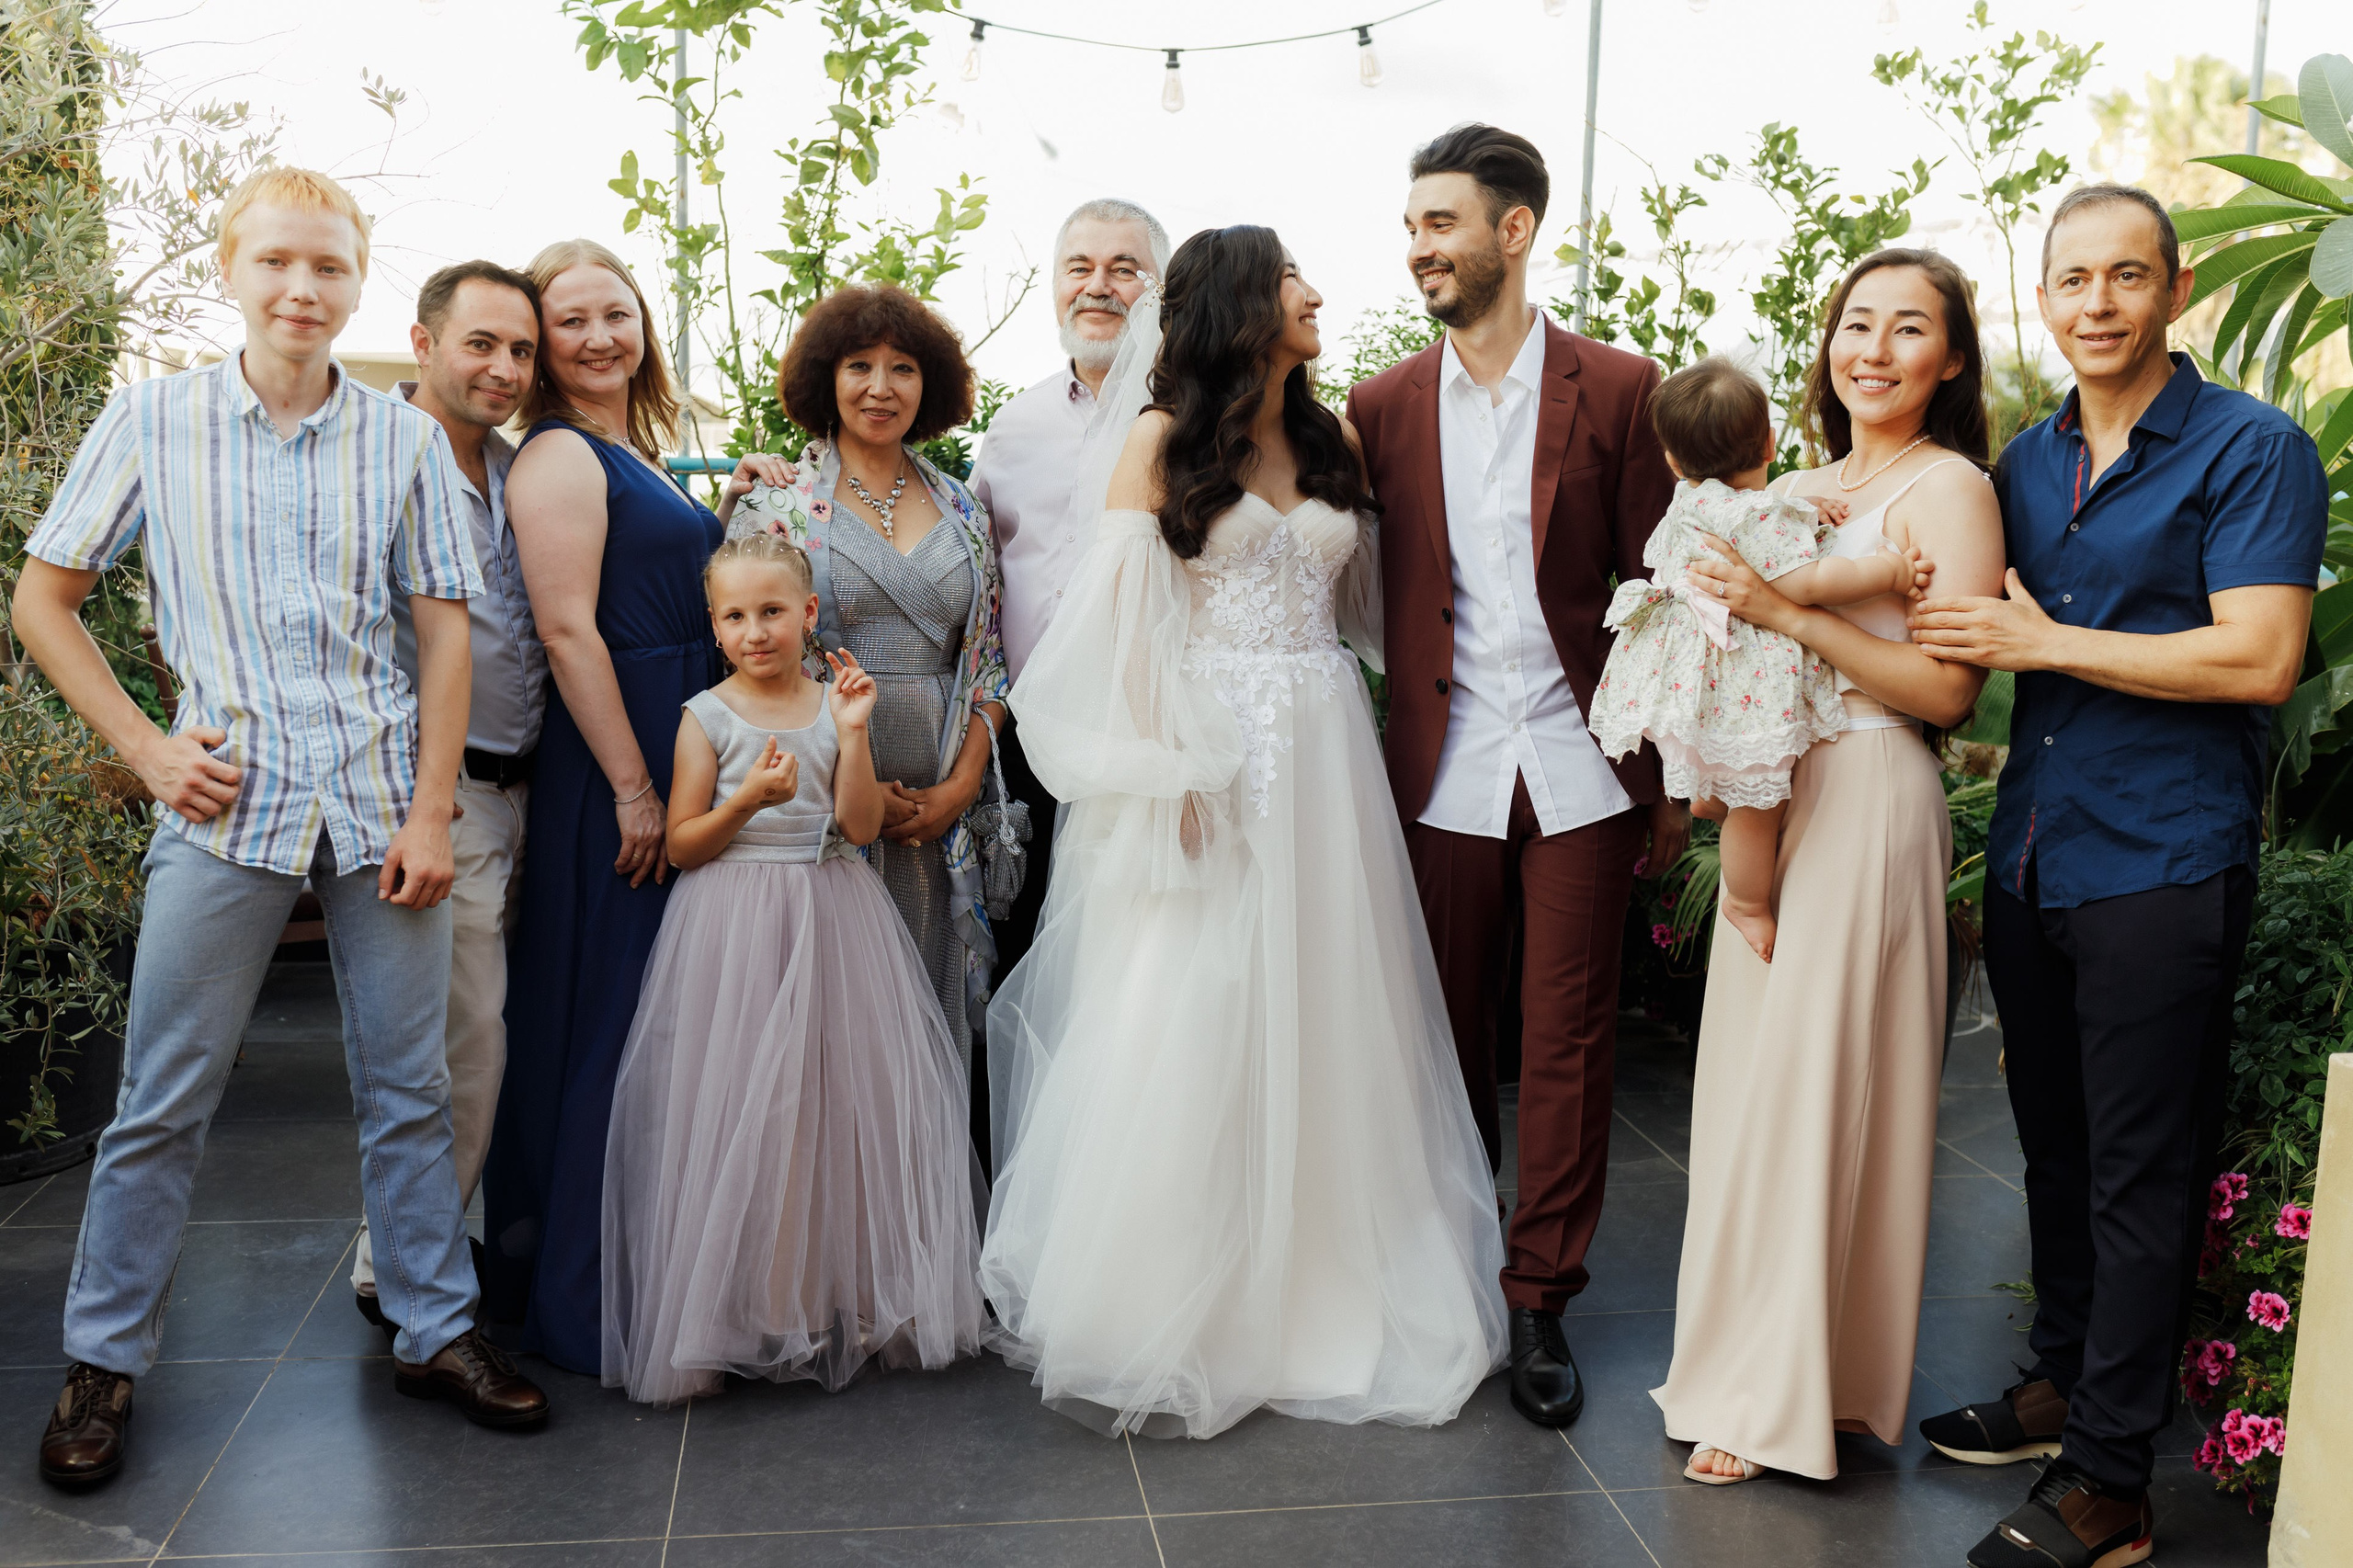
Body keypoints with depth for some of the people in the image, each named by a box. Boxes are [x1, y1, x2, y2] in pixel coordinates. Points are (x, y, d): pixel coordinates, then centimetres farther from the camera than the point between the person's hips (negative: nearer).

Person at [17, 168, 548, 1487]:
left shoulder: (406, 439, 3)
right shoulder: (153, 420, 2)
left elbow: (446, 628, 4)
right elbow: (44, 600, 8)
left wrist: (432, 811, -3)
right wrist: (144, 747, -3)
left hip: (382, 799, 1)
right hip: (227, 798, -1)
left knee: (410, 1088, 9)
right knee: (164, 1100, 6)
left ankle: (436, 1329, 23)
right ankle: (105, 1359, 23)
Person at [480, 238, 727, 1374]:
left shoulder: (634, 455, 17)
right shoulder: (559, 457, -11)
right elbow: (567, 629, -19)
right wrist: (634, 789, -20)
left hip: (674, 761, 10)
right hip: (610, 772, -10)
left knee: (657, 1016, 15)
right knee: (608, 1020, -3)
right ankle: (583, 1301, 9)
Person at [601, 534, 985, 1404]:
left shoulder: (831, 704, 5)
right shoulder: (708, 716, -2)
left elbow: (862, 826, -3)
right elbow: (681, 845, -3)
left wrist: (852, 735, -12)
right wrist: (749, 799, -18)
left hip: (832, 922, 3)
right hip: (735, 932, -2)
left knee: (839, 1096, 5)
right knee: (739, 1112, -1)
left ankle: (844, 1295, 19)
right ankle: (740, 1307, 12)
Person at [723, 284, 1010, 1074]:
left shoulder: (962, 511, 11)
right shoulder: (775, 499, 0)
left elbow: (987, 661, 12)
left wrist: (959, 786, -1)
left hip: (939, 811, 3)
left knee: (930, 1008, 7)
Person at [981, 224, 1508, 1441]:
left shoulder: (1331, 442, 14)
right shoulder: (1160, 440, -1)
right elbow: (1123, 618, -7)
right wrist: (1161, 773, -14)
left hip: (1326, 762, 5)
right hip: (1210, 763, -5)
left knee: (1323, 1025, 8)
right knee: (1191, 1032, -2)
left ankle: (1321, 1291, 22)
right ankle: (1169, 1311, 11)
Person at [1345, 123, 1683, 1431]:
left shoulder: (1619, 390, -1)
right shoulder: (1384, 406, 6)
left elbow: (1659, 586, -1)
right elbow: (1371, 597, 7)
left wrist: (1676, 781, -3)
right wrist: (1375, 765, 1)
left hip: (1582, 770, -2)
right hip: (1443, 773, 2)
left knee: (1568, 1048, 5)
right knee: (1448, 1043, 11)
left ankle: (1542, 1301, 19)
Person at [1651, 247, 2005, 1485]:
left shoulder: (1947, 487, -7)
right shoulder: (1798, 490, 15)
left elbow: (1946, 689, -16)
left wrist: (1786, 613, -20)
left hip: (1868, 802, -7)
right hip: (1773, 798, 8)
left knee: (1815, 1089, -3)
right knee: (1753, 1081, 11)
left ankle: (1791, 1394, 12)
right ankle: (1748, 1360, 25)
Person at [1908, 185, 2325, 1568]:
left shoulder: (2253, 450, -7)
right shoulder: (2026, 461, 13)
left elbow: (2257, 659, -17)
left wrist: (2042, 641, -15)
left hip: (2163, 869, -6)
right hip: (2030, 863, 6)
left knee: (2140, 1177, 1)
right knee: (2057, 1147, 17)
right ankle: (2064, 1380, 33)